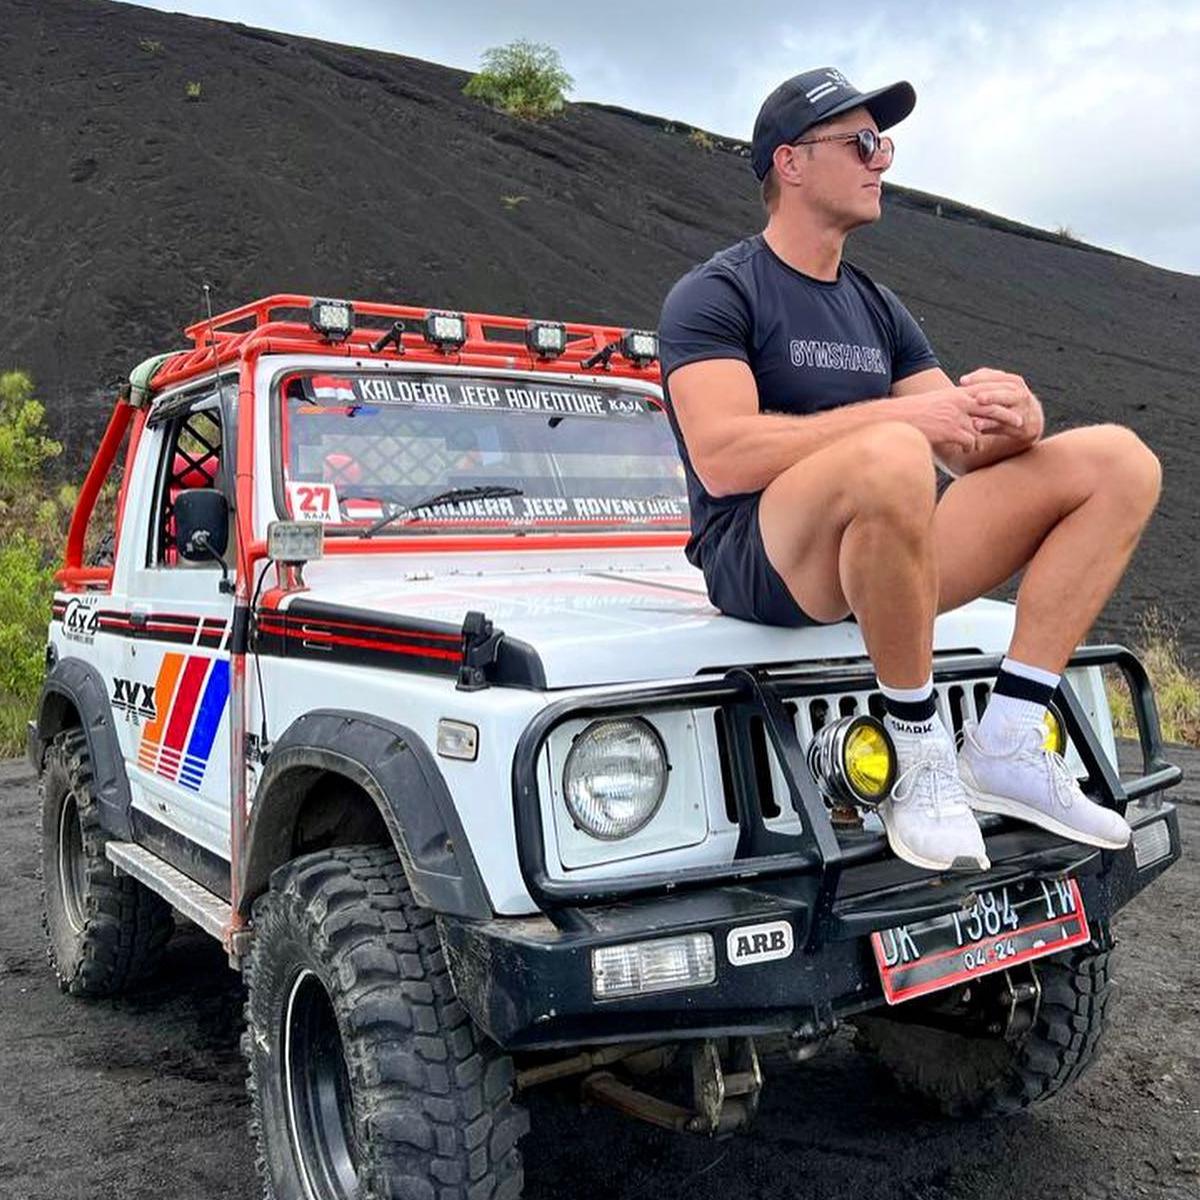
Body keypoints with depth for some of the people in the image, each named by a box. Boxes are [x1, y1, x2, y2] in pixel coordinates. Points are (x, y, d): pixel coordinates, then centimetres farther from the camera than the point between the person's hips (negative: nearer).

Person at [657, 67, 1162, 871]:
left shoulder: (879, 309, 20)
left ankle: (1008, 745, -12)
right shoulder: (715, 294, -2)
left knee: (1118, 460, -3)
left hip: (889, 554, 7)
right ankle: (921, 753, -20)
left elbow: (968, 451, 12)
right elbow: (722, 460, -19)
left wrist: (1010, 417, -12)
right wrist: (903, 414, -21)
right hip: (761, 558, -7)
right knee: (889, 459, -40)